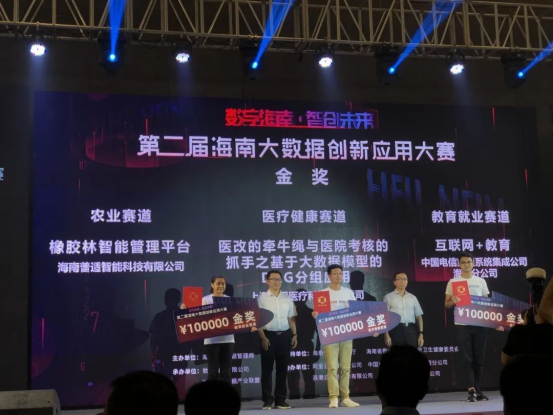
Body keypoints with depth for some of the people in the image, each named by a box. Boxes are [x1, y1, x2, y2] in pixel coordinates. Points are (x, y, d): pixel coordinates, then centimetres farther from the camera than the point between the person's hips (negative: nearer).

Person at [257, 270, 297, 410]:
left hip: (284, 335, 4)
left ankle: (280, 400, 15)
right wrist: (263, 337, -12)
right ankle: (267, 400, 7)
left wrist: (294, 334, 5)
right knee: (267, 368, 1)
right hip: (269, 335, -3)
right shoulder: (262, 298, -1)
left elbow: (291, 319, 14)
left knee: (282, 368, 7)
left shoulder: (287, 299, 11)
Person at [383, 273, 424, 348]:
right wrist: (386, 335, -10)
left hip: (411, 330, 3)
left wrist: (421, 334, 6)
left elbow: (419, 316, 15)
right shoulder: (388, 297, 4)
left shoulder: (412, 297, 16)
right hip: (396, 329, -3)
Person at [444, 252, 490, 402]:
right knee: (466, 359, -4)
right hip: (462, 325, -2)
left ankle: (477, 390, 15)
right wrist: (452, 301, -19)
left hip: (479, 324, 3)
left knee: (479, 359, 6)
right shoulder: (453, 282, 3)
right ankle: (471, 391, -5)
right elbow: (446, 304, 4)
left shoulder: (481, 281, 10)